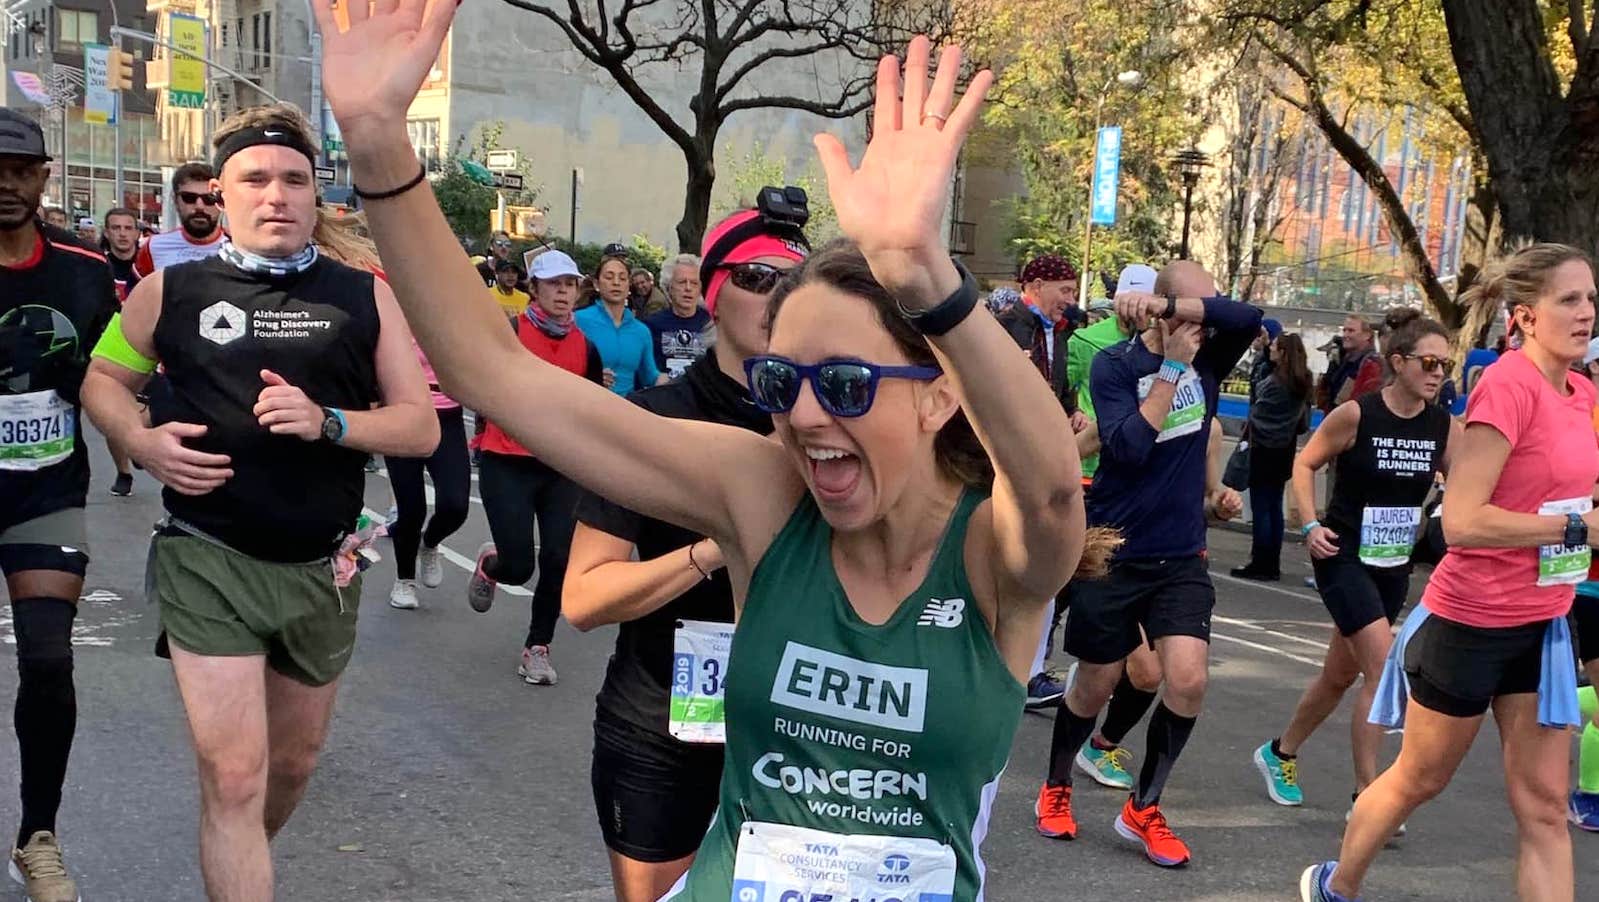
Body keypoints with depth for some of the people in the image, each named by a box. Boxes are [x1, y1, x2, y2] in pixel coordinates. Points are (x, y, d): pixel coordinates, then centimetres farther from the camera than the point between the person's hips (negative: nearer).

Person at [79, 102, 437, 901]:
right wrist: (143, 442, -9)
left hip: (321, 567, 3)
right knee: (233, 776, -8)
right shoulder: (170, 291, -2)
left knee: (294, 761, 21)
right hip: (208, 561, -2)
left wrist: (328, 422, -20)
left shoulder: (365, 297, -1)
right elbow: (102, 379, 12)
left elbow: (422, 428, -2)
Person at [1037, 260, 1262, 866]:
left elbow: (1249, 318, -18)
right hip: (1113, 554, -3)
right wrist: (1171, 367, -19)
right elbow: (1128, 447, -23)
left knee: (1188, 682, -10)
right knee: (1095, 687, 9)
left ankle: (1143, 809, 11)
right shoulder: (1114, 365, -9)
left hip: (1181, 557, 3)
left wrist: (1169, 302, -23)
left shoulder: (1207, 360, 2)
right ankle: (1056, 789, 34)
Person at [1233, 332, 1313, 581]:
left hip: (1264, 450, -8)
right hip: (1284, 450, 8)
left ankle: (1260, 564, 1)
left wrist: (1246, 434, 1)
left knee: (1261, 508, -2)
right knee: (1274, 507, 12)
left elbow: (1257, 415, -13)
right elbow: (1303, 421, 13)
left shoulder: (1274, 382, -17)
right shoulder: (1301, 383, 6)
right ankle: (1272, 565, 16)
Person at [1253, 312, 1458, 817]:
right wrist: (1311, 525, -13)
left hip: (1395, 564, 6)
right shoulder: (1356, 415, -14)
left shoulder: (1445, 427, -1)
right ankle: (1365, 796, -5)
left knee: (1342, 673, 16)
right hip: (1344, 556, -6)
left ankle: (1279, 755, 37)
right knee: (1384, 669, -16)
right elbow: (1305, 464, -4)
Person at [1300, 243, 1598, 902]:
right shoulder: (1508, 384, -19)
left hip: (1541, 624, 7)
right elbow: (1460, 521, -27)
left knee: (1544, 806, 6)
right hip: (1471, 619, -7)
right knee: (1420, 779, 12)